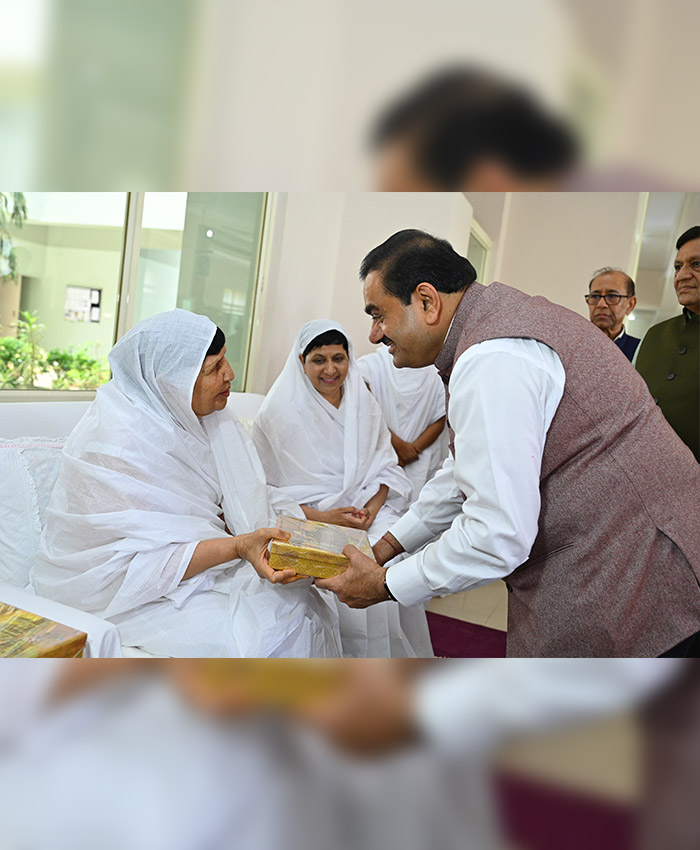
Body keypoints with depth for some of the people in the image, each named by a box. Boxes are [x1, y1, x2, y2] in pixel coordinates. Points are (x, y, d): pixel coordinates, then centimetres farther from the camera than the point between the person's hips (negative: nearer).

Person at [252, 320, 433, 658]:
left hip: (365, 509, 4)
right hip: (309, 520, -3)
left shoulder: (363, 404, 11)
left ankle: (401, 658, 0)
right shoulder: (280, 411, -2)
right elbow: (269, 487, -5)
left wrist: (372, 507, -9)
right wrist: (321, 516, -17)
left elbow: (385, 465, 11)